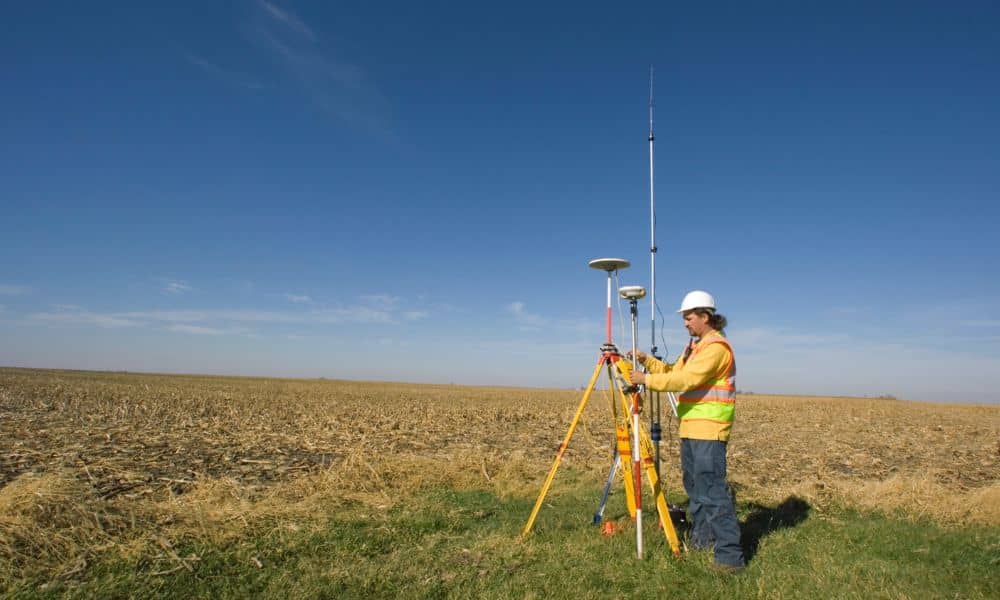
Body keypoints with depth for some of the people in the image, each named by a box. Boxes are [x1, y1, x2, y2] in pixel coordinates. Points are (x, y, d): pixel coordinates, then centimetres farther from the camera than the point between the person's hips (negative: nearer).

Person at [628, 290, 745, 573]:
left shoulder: (717, 346, -14)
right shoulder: (695, 345, 17)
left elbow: (686, 379, -23)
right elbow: (674, 372, 18)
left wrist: (647, 379, -20)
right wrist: (647, 360, 5)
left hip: (709, 429, -10)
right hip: (691, 427, 10)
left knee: (712, 489, -10)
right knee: (694, 485, 16)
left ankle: (730, 554, -5)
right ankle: (702, 538, 28)